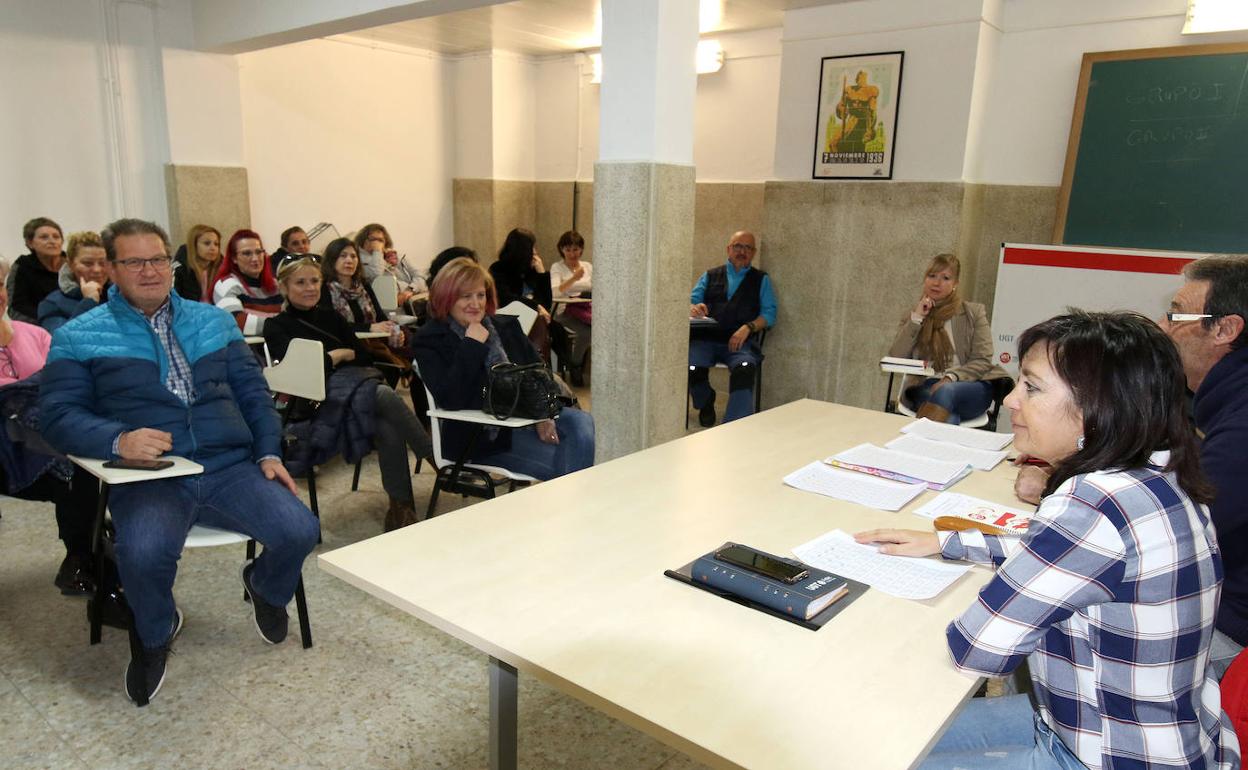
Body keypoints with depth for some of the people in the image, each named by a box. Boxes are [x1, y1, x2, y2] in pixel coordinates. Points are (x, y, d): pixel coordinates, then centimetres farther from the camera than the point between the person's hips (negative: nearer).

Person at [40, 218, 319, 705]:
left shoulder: (214, 321, 18)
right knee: (143, 553, -34)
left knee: (299, 531, -21)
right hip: (147, 477, -2)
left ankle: (264, 587, 19)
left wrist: (270, 453, 2)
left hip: (230, 467, 3)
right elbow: (59, 416, 0)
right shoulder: (79, 337, 9)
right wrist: (119, 441, -21)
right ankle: (155, 636, 5)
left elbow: (252, 391, 16)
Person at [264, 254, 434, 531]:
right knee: (385, 395, -36)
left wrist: (342, 354, -1)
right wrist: (337, 355, 5)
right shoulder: (277, 327, 11)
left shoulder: (330, 317, 25)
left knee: (388, 429, -33)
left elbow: (366, 357, 18)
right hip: (322, 398, -5)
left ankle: (400, 507, -28)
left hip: (361, 386, 5)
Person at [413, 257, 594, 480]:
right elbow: (448, 399, -13)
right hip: (481, 434, -5)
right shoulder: (429, 340, 2)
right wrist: (472, 346, -12)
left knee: (584, 423, -26)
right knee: (561, 461, -28)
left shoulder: (507, 326, 17)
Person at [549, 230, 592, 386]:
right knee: (586, 332, -33)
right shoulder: (557, 267, 5)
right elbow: (555, 292, -13)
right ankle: (574, 367, -6)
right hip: (566, 311, -4)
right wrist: (574, 278, -26)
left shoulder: (588, 266, 18)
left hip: (588, 308, 4)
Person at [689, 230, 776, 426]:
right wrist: (693, 309, -9)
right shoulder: (710, 276, 24)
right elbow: (691, 301, 17)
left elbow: (769, 314, 8)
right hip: (705, 338, 2)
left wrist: (748, 327, -12)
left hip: (740, 341, -1)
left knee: (745, 368, -36)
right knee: (692, 369, -30)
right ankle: (706, 403, 3)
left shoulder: (761, 280, 19)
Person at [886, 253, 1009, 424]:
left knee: (946, 392, -39)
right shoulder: (911, 317, 20)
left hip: (970, 387, -1)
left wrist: (950, 378, -15)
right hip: (924, 388, 1)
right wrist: (916, 318, -1)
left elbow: (982, 360, 4)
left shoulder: (974, 312, 15)